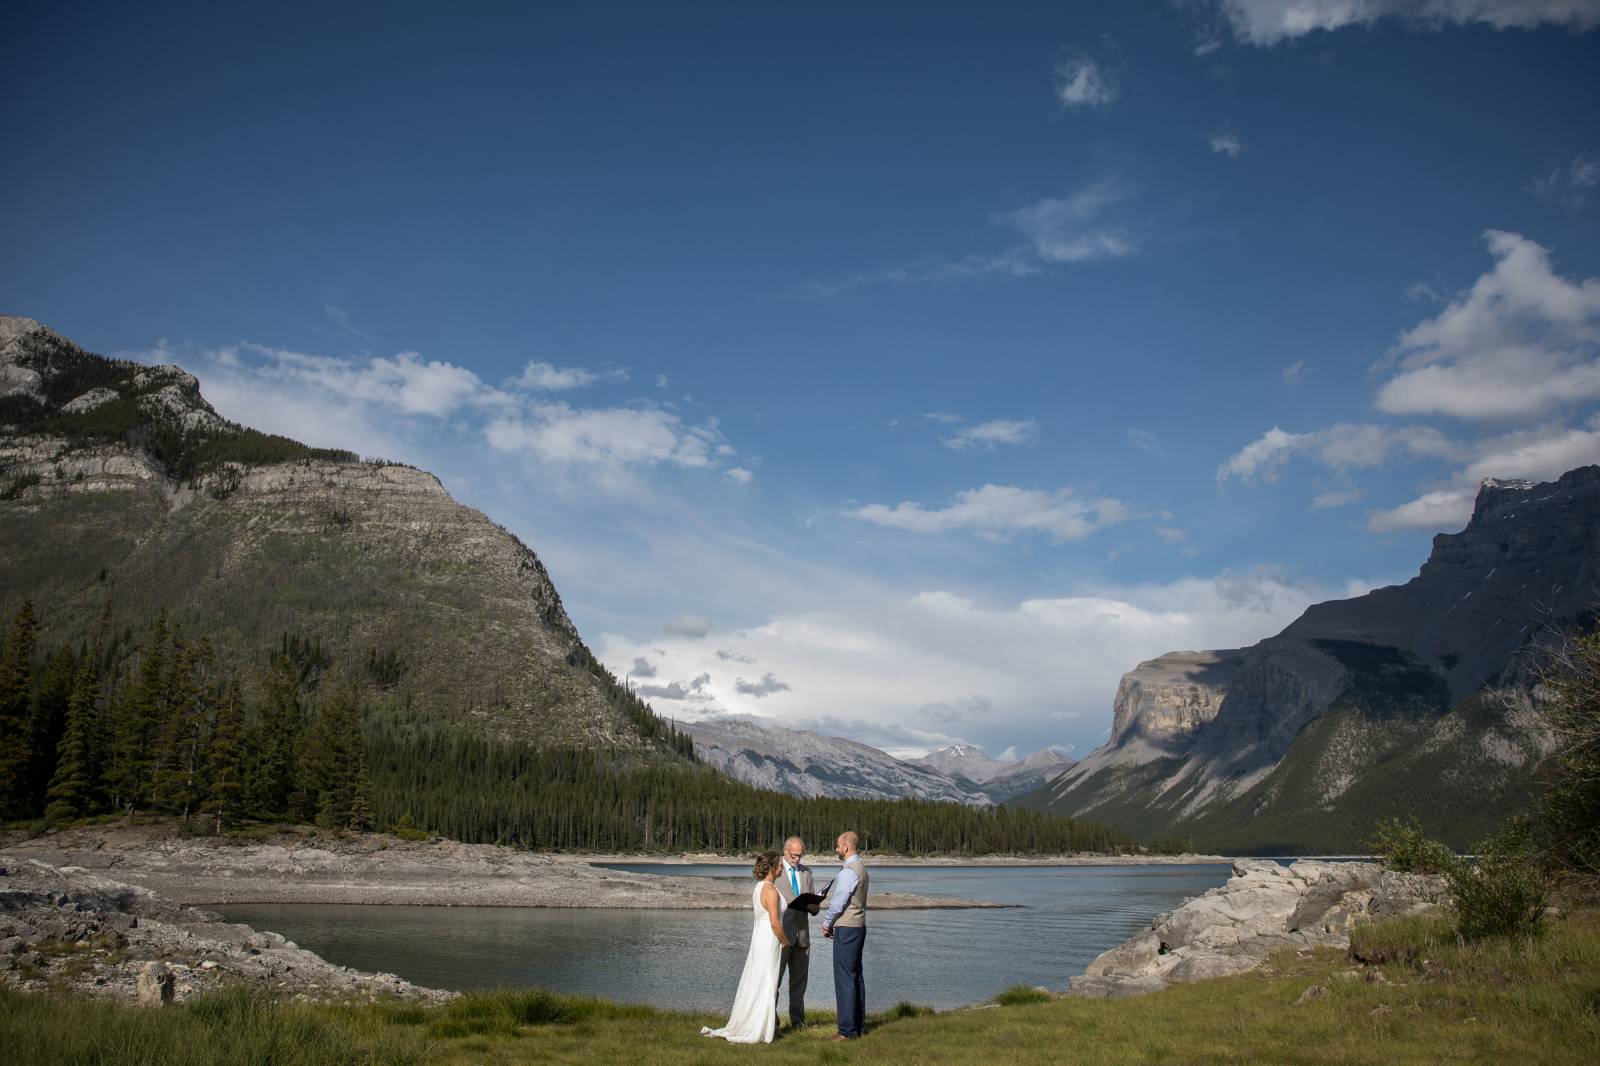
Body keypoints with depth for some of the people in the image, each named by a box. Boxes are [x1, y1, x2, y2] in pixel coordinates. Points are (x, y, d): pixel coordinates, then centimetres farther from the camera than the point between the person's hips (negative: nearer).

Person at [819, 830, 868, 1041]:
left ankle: (847, 1030, -5)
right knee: (856, 976, 14)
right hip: (858, 926, 10)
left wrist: (827, 923, -1)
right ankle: (859, 1025, 20)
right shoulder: (861, 867, 14)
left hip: (846, 928, -10)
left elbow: (838, 902, -17)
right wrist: (832, 924, 12)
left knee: (845, 978, -7)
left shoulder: (849, 871, -18)